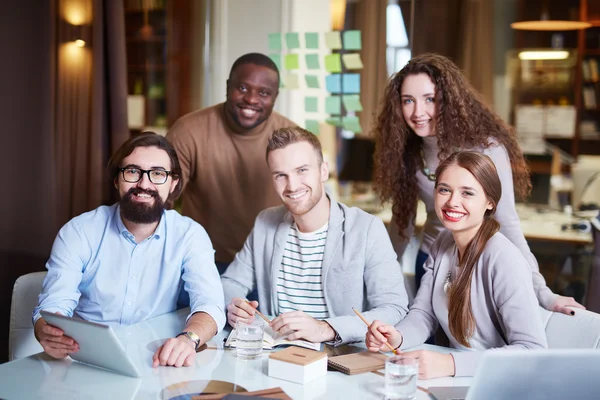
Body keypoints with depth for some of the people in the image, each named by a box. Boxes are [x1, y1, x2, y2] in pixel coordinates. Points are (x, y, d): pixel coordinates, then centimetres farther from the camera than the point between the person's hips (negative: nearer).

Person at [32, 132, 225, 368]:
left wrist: (189, 338, -39)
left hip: (155, 364, -1)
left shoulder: (189, 235, -3)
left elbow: (209, 304, -15)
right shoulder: (78, 232, -5)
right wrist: (48, 333, -37)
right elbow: (53, 306, -11)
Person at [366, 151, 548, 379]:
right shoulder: (444, 243, 4)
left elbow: (533, 351, -23)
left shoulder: (503, 258, -18)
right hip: (460, 383, 6)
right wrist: (396, 338, -17)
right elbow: (423, 314, 5)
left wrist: (450, 364, -33)